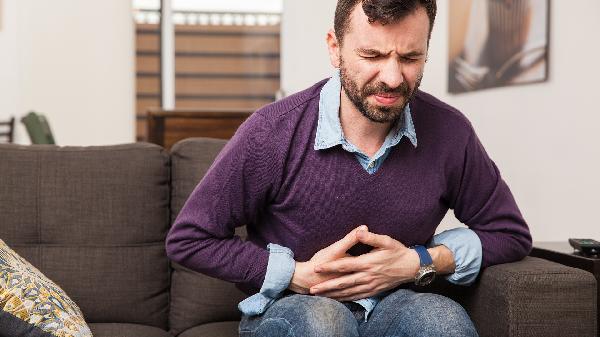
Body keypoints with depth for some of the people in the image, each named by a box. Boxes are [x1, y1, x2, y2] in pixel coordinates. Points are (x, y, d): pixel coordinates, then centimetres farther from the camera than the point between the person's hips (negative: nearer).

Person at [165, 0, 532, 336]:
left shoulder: (449, 133, -10)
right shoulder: (271, 132, -17)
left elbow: (511, 234, 5)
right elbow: (188, 240, -7)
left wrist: (420, 263, -11)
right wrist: (299, 275, -15)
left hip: (393, 305, 1)